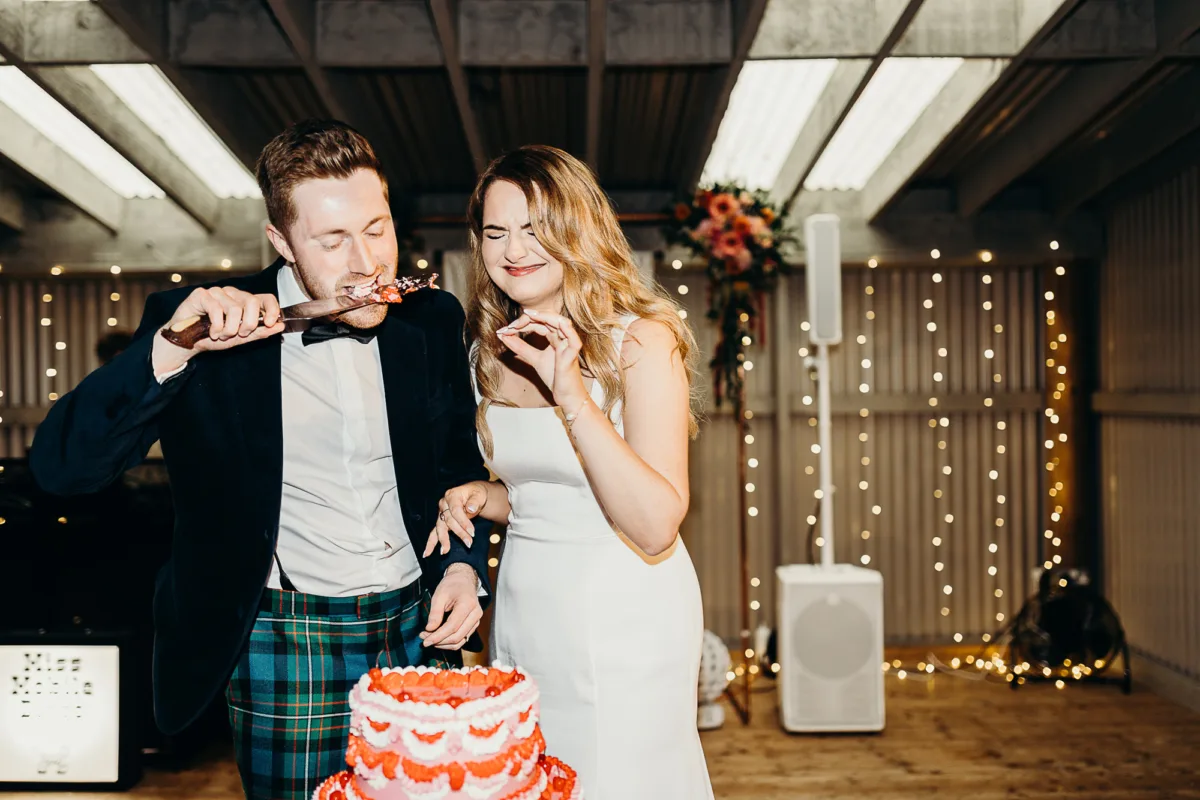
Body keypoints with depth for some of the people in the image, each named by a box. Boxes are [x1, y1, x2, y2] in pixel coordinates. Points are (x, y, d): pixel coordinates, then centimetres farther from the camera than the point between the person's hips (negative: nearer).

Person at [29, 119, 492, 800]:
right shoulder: (204, 327, -10)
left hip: (416, 631, 4)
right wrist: (168, 348, -30)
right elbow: (61, 465, -18)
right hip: (285, 638, -3)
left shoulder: (432, 321, 0)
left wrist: (464, 565, -2)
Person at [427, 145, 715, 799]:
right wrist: (481, 496, -2)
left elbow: (655, 526, -23)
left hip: (621, 616, -6)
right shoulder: (492, 350, 5)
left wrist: (570, 390, -29)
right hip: (522, 610, 6)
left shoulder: (641, 338, -14)